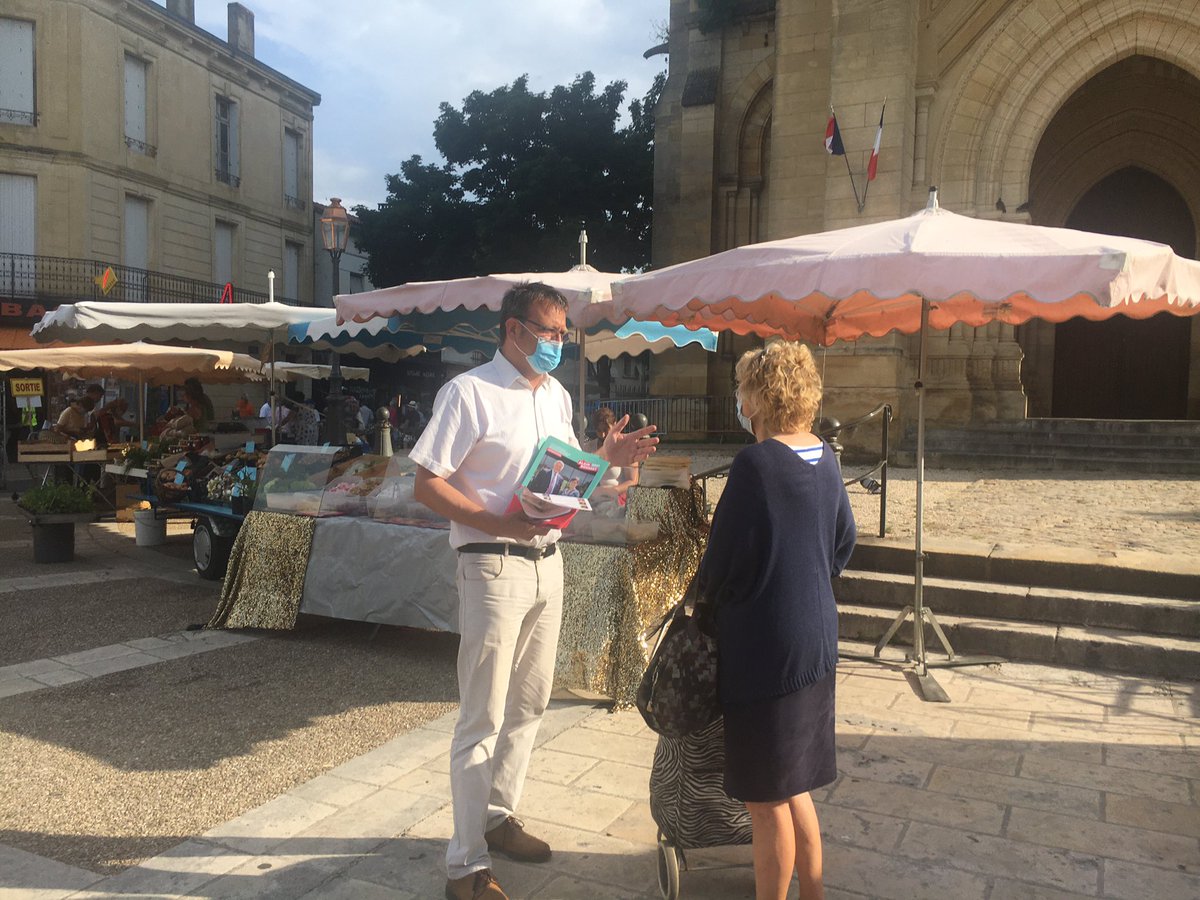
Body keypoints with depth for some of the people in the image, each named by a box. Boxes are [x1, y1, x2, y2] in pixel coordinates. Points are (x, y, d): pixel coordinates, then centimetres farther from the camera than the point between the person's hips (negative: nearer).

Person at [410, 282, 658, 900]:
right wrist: (496, 523, -25)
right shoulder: (469, 391, -11)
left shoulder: (557, 396, 12)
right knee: (484, 718, -1)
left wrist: (608, 456, 2)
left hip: (547, 562, 8)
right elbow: (426, 485, -14)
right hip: (495, 566, -7)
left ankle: (498, 818, 35)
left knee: (528, 706, 16)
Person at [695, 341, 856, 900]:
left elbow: (723, 560, -15)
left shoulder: (756, 463, -19)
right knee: (794, 785, 23)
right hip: (816, 638, 8)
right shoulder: (824, 459, 4)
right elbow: (844, 540, 15)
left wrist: (704, 596, 5)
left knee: (766, 797, 7)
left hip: (764, 646, -8)